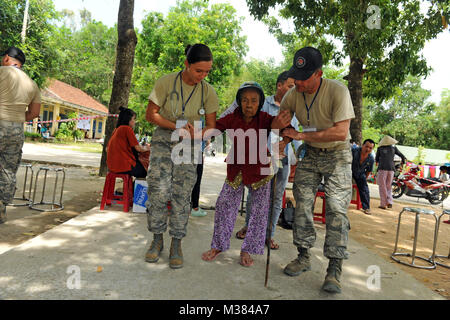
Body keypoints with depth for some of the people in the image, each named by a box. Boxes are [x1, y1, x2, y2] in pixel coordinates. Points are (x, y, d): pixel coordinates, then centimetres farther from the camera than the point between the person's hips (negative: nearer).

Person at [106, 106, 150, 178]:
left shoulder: (116, 130, 13)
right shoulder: (127, 128, -10)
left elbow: (107, 149, 20)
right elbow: (138, 148, -12)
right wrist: (146, 148, 10)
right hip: (124, 167, -9)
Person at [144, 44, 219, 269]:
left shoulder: (208, 91, -6)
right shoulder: (166, 82, -11)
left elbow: (211, 125, 0)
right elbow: (151, 114, -7)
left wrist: (197, 136, -22)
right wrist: (177, 127, -20)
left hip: (189, 143, 1)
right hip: (163, 139, -1)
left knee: (182, 195, -4)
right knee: (158, 190, -9)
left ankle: (176, 245, 9)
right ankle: (157, 240, 10)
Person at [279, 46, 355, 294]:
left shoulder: (337, 91, -23)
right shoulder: (293, 94, -9)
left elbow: (340, 132, -29)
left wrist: (302, 135, -28)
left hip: (337, 155, -4)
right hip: (310, 154, 5)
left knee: (336, 208, -10)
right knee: (302, 203, 2)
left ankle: (334, 269, -1)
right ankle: (303, 257, 16)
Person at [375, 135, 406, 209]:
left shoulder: (380, 148, 7)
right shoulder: (393, 147, 12)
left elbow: (376, 159, 15)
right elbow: (402, 156, 17)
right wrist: (403, 163, 34)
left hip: (382, 168, -3)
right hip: (391, 168, 3)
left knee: (382, 186, 1)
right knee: (388, 186, 13)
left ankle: (383, 204, -2)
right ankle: (389, 202, 1)